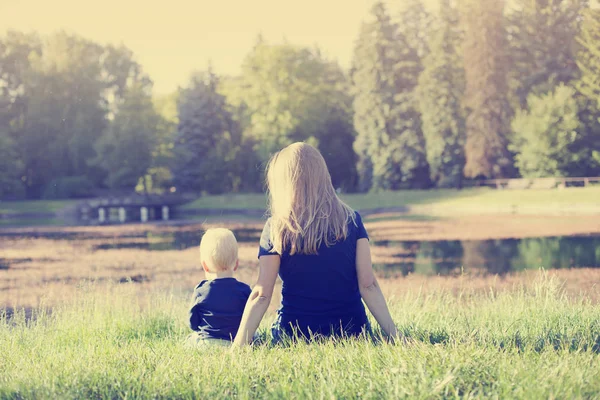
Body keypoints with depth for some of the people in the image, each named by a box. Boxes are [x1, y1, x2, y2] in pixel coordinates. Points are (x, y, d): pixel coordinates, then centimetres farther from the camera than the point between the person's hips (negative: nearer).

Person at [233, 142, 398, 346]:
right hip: (350, 331, 2)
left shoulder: (276, 228, -5)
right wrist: (395, 336, -1)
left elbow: (261, 295, -7)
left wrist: (237, 346, -5)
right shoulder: (351, 221, 1)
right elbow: (368, 285, -4)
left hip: (295, 334, -1)